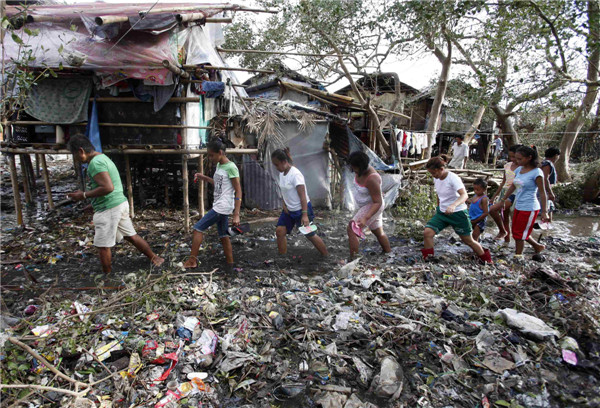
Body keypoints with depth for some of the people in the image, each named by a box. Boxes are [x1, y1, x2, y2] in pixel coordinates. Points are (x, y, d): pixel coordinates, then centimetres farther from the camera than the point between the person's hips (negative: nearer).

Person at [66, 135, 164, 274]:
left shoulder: (95, 163, -17)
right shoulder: (102, 157, 15)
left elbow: (107, 188, -28)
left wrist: (84, 195, -17)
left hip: (109, 209, -10)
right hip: (120, 203, 10)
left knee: (102, 245, 3)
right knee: (131, 236, 18)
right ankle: (154, 258, 27)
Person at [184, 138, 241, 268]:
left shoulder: (231, 167, -16)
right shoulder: (219, 165, 11)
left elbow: (238, 191, -17)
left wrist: (236, 214, -21)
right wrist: (204, 178, 13)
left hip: (223, 207, -9)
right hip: (219, 207, 9)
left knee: (198, 228, -5)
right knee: (223, 235, 13)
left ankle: (192, 260, 3)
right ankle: (230, 263, 22)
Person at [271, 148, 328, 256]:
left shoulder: (295, 174, -22)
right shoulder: (282, 173, 3)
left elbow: (302, 196, -24)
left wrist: (305, 214, -28)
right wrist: (284, 203, 0)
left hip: (301, 209, -8)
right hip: (288, 210, 8)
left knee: (310, 235, 2)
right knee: (279, 231, 0)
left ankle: (326, 256, 19)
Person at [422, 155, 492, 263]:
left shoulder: (453, 178, -21)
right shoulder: (436, 179, -1)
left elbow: (464, 195, -33)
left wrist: (453, 205, -50)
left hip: (458, 213, -5)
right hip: (442, 212, 6)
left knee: (468, 240, 9)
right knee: (427, 232, -15)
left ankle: (486, 259, 35)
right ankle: (426, 259, -2)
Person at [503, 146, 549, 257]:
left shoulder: (536, 172, -14)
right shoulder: (519, 169, 6)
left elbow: (542, 193, -13)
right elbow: (512, 187, 17)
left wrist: (544, 211, -14)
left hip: (529, 208, -8)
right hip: (518, 206, 8)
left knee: (519, 234, 1)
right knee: (516, 232, 17)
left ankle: (518, 256, 16)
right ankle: (538, 246, 38)